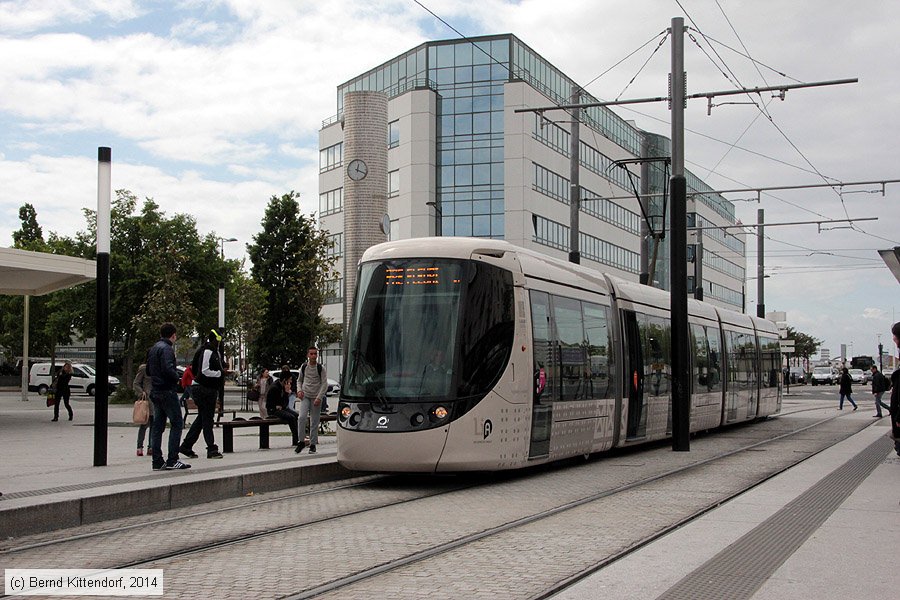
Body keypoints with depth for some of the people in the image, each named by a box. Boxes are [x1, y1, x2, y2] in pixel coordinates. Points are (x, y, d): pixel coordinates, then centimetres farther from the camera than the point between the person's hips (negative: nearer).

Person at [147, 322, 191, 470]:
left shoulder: (153, 348, 16)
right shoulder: (166, 349, -14)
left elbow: (148, 371, 22)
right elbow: (168, 369, -25)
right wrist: (177, 378, -9)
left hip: (155, 392, 9)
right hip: (167, 391, -9)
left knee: (157, 425, 8)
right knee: (177, 423, -4)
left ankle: (157, 461, 9)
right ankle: (172, 460, -7)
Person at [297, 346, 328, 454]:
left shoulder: (320, 368, -3)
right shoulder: (304, 367, 5)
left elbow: (325, 384, -4)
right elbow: (300, 380, 19)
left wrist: (319, 397, -14)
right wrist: (299, 390, 0)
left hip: (316, 397, -1)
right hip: (305, 396, 1)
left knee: (314, 421, 1)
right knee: (302, 417, -17)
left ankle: (313, 444, 10)